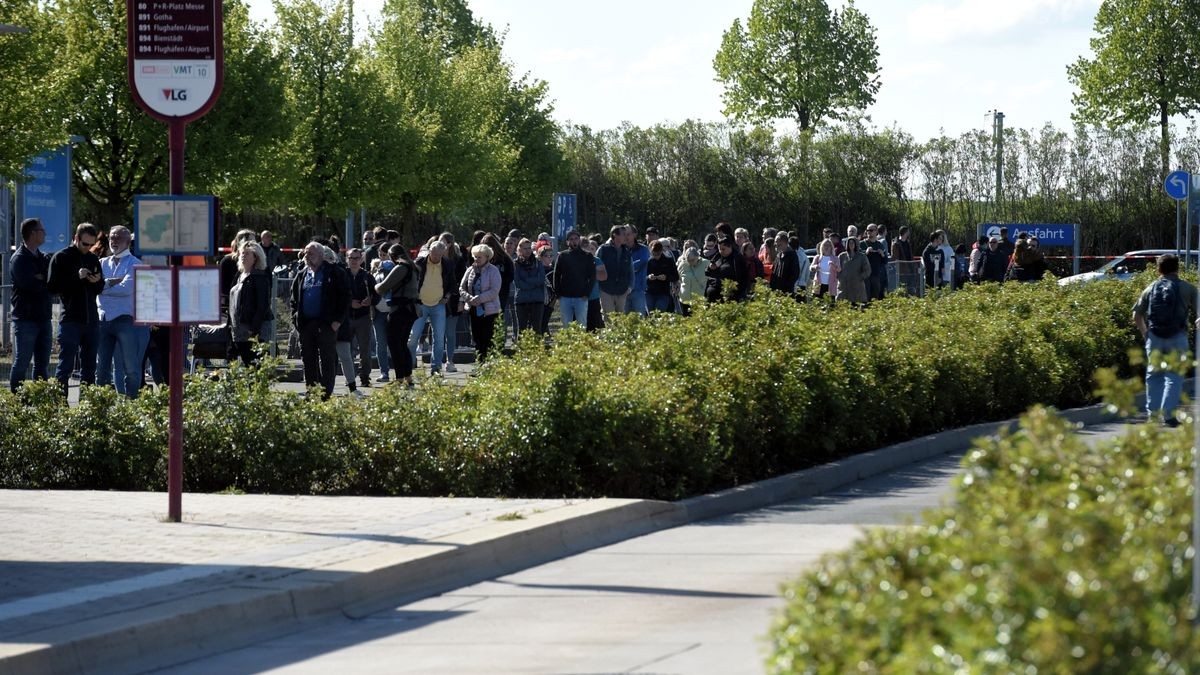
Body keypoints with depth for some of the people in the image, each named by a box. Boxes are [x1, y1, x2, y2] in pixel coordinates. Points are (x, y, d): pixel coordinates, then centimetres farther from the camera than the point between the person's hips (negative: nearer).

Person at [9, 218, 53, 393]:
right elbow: (30, 284, -21)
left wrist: (40, 279, -11)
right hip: (25, 318, -7)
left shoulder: (43, 258, 15)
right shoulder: (19, 259, -8)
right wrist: (46, 281, -5)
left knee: (43, 365, 9)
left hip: (43, 318, 7)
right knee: (21, 364, -4)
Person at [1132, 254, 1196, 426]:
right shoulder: (1187, 289, 1)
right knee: (1174, 376, 1)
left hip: (1154, 337, 3)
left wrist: (1144, 333, 20)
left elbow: (1136, 316, 7)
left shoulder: (1150, 289, 8)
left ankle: (1152, 411, 17)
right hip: (1177, 337, -3)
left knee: (1154, 374, 15)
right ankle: (1168, 413, -8)